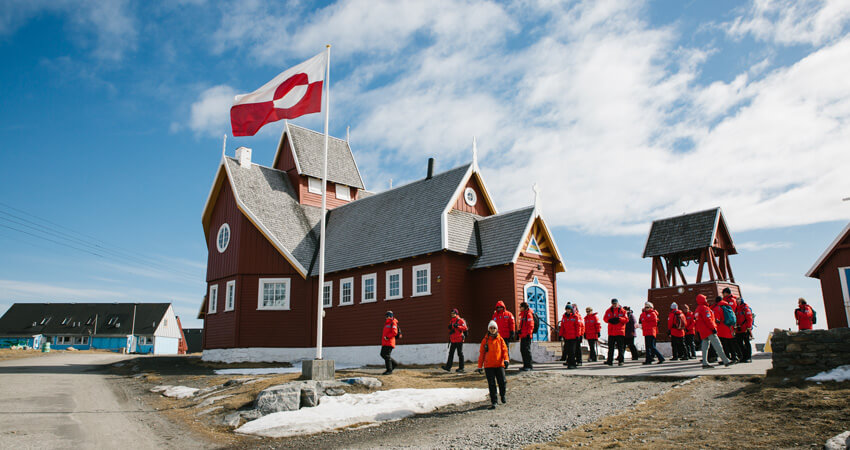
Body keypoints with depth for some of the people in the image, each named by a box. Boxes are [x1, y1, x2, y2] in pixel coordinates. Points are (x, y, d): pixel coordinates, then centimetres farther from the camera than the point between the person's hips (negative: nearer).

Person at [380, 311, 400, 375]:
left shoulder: (393, 323, -8)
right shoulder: (387, 323, 21)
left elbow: (394, 332, -18)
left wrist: (387, 337, -20)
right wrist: (383, 336, 16)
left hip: (389, 342, -10)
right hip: (384, 342, 10)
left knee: (387, 355, -11)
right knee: (382, 354, 12)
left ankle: (389, 370, -6)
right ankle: (394, 363, 23)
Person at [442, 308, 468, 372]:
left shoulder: (460, 320, -6)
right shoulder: (451, 321, 15)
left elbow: (465, 328, -17)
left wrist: (457, 326, -25)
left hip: (459, 340, -6)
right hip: (453, 340, 7)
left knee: (460, 354, 0)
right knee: (451, 353, 3)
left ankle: (461, 368, 6)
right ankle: (448, 367, 3)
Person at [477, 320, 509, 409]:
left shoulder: (500, 339, 5)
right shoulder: (485, 340, 4)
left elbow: (504, 350, 2)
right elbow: (481, 353, 7)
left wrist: (506, 359, -15)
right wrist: (479, 366, 7)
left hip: (499, 364, 0)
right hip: (488, 366, 0)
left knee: (502, 382, -3)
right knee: (491, 384, 0)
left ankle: (502, 395, 26)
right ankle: (493, 402, 9)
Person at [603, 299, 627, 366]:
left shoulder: (622, 311, 4)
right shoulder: (609, 311, 11)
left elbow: (626, 319, -3)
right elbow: (605, 318, 7)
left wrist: (619, 319, -19)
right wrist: (610, 320, -13)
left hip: (620, 332, -2)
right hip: (611, 332, 2)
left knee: (621, 347, 0)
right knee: (611, 347, 4)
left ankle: (621, 360, 6)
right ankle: (610, 361, 8)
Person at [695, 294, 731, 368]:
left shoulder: (698, 309, 20)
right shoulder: (704, 308, -10)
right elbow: (708, 319, -18)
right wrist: (713, 328, -17)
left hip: (702, 332, 10)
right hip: (708, 330, -10)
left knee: (705, 346, 6)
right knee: (717, 345, -9)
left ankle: (705, 363, 2)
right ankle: (726, 361, -9)